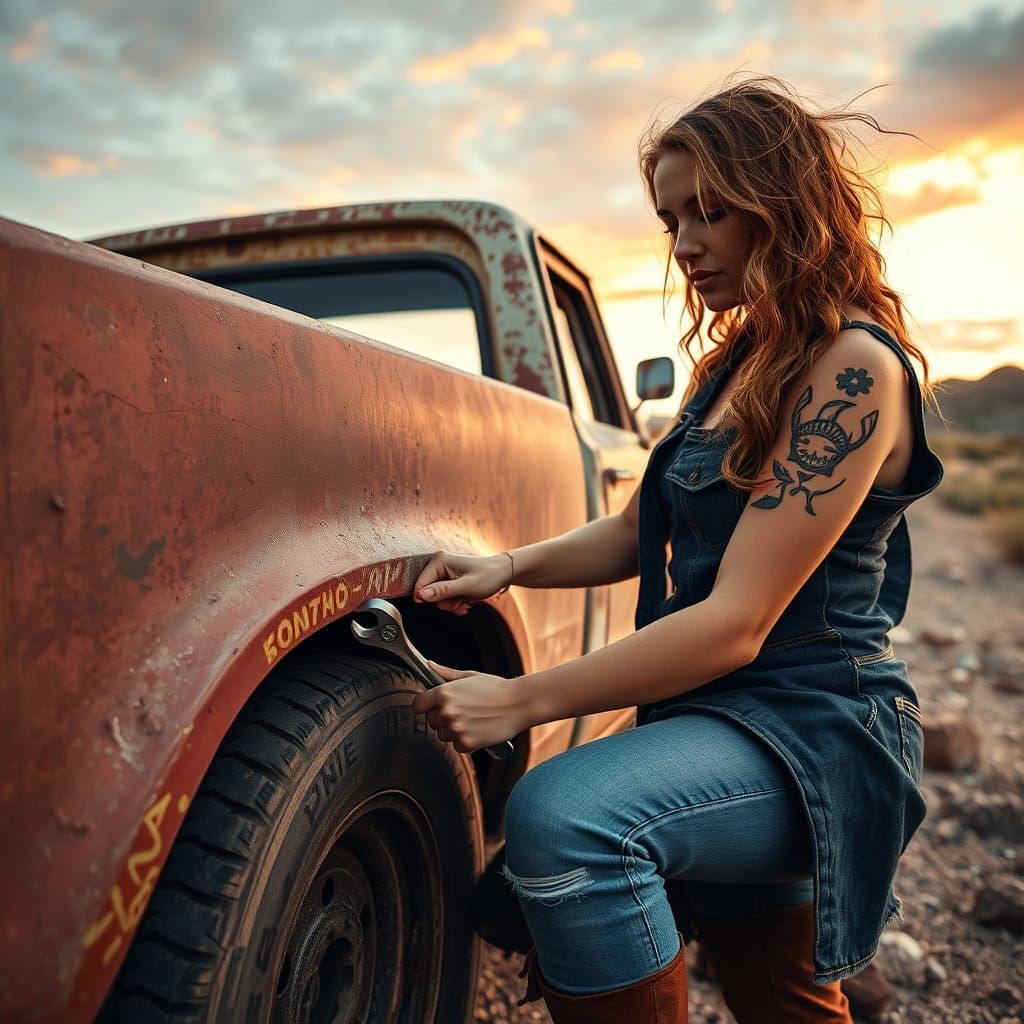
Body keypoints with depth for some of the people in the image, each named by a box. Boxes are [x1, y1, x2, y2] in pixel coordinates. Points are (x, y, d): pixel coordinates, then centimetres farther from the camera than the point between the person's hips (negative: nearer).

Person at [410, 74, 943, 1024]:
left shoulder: (853, 366, -16)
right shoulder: (734, 359, 11)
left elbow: (736, 623, -23)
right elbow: (638, 533, 12)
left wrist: (521, 701, -23)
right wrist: (510, 567, -5)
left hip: (811, 729, -8)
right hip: (723, 715, 9)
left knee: (561, 817, -33)